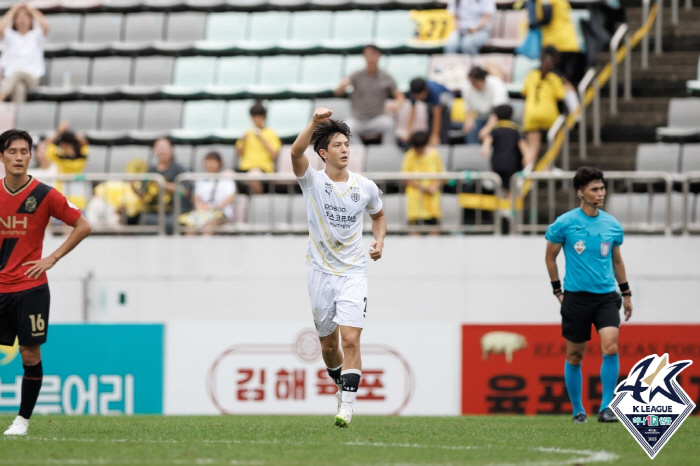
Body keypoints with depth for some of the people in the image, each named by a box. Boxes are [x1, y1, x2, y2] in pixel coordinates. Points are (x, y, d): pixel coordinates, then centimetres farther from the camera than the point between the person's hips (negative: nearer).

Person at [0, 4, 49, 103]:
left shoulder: (36, 35, 17)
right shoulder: (10, 35, 19)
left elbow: (45, 26, -4)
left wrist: (32, 10, 6)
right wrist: (12, 11, 5)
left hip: (32, 77, -2)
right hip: (10, 77, 2)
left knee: (19, 73, -40)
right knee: (19, 88, -37)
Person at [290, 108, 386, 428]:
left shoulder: (365, 187, 0)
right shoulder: (312, 181, -7)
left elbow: (378, 215, 20)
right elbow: (296, 152, -27)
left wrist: (379, 241, 0)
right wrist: (315, 122, -40)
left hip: (354, 273, -1)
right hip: (320, 273, 1)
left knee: (350, 339, -16)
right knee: (328, 345, 10)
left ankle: (346, 407, -16)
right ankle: (343, 385, 38)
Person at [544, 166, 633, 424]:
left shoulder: (612, 225, 6)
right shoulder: (564, 224, -4)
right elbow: (550, 257, 8)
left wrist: (626, 293, 19)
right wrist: (558, 291, 5)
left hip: (606, 296, 2)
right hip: (576, 296, -2)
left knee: (610, 346, -18)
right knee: (575, 355, 5)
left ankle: (606, 407, -13)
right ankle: (577, 409, 20)